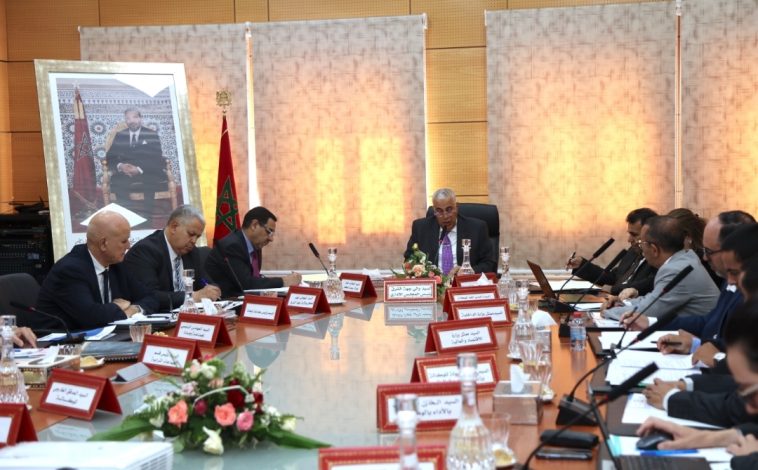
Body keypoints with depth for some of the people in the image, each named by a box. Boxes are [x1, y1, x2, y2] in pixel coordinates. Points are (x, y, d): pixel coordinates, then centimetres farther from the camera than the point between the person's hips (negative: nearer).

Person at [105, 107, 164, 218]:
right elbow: (110, 157, 11)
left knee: (151, 180, -36)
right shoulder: (119, 135, 18)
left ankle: (147, 215, -33)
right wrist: (119, 165, -13)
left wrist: (140, 169, -17)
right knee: (116, 181, -32)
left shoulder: (152, 135, 10)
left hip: (147, 174, -2)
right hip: (125, 174, 2)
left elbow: (156, 159, 0)